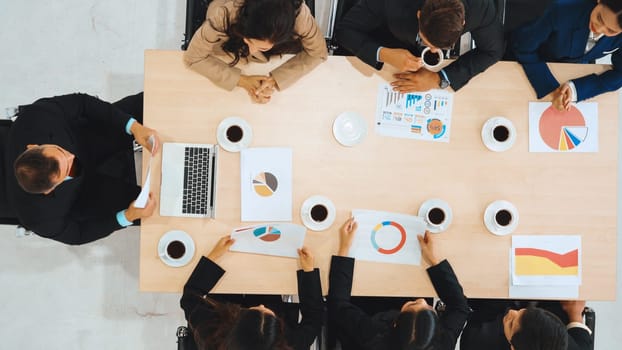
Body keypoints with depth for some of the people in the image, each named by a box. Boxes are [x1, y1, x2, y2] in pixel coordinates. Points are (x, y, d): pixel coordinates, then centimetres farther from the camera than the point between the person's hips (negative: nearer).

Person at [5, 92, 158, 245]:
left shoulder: (35, 117, -40)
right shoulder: (39, 216, -39)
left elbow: (81, 102, -22)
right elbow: (76, 234, -18)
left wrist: (134, 127, -33)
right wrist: (128, 217, -29)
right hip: (82, 192, -2)